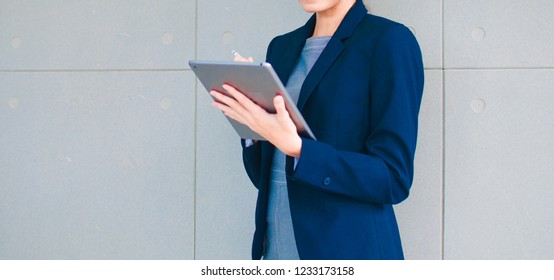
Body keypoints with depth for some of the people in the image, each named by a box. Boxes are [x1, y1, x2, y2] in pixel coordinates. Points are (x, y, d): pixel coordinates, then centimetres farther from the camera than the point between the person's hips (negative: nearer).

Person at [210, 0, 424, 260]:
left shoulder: (390, 41, -10)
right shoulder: (282, 47, 9)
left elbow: (393, 179, -15)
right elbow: (265, 174, 11)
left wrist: (294, 147, -24)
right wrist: (252, 121, -7)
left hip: (349, 249, -5)